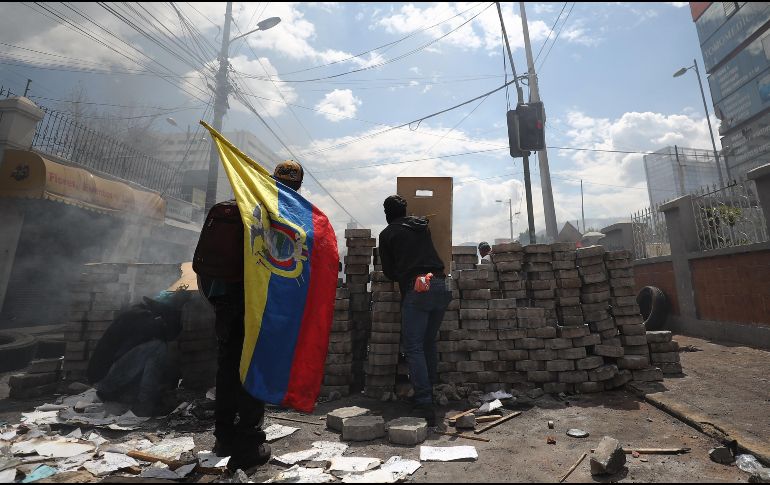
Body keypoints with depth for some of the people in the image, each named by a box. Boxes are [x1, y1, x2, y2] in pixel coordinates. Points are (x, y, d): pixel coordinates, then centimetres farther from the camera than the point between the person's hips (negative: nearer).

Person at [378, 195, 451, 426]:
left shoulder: (387, 234, 9)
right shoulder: (422, 224, 20)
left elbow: (389, 271, 12)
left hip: (415, 289, -5)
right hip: (440, 285, 5)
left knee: (414, 347, -1)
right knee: (429, 342, 18)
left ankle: (424, 405, -6)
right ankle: (429, 392, 27)